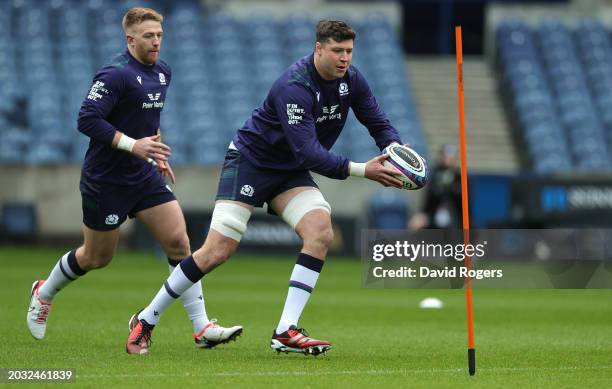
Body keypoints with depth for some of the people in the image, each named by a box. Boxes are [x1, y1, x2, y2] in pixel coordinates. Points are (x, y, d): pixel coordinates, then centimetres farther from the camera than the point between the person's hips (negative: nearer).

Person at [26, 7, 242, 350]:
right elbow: (87, 120, -25)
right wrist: (133, 145, -30)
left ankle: (202, 328, -8)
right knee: (97, 257, 9)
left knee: (178, 241, -7)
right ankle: (44, 293, 38)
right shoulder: (116, 75, -19)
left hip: (145, 176, 7)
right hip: (106, 179, -7)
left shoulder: (162, 72, 7)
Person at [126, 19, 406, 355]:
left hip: (291, 171, 7)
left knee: (320, 231, -20)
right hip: (251, 161, -6)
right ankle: (146, 320, 6)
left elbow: (379, 124, 2)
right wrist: (361, 170, -40)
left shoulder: (351, 80, -7)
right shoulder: (295, 86, -30)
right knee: (218, 251, -11)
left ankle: (286, 332, -18)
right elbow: (308, 152, -36)